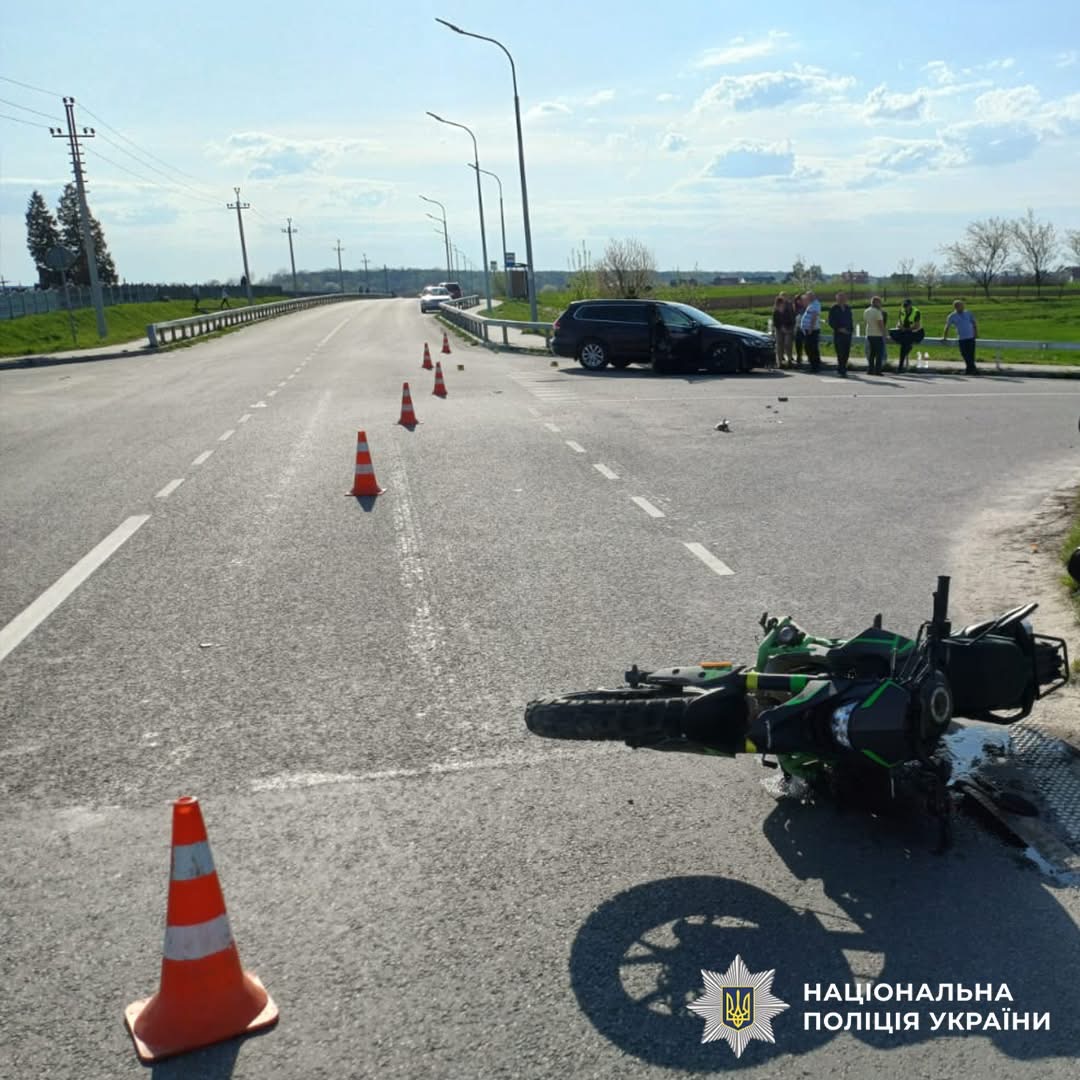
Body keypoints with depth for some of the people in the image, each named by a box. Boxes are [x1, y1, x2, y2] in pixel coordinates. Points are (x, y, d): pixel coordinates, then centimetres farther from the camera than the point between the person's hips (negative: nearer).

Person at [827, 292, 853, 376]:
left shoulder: (847, 308, 14)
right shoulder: (833, 309, -1)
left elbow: (850, 320, 20)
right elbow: (831, 322, -5)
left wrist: (851, 329, 6)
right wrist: (839, 329, -16)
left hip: (847, 334, 5)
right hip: (838, 334, -5)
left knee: (846, 353, 4)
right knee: (840, 353, -8)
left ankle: (843, 370, 16)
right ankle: (842, 372, -6)